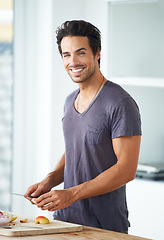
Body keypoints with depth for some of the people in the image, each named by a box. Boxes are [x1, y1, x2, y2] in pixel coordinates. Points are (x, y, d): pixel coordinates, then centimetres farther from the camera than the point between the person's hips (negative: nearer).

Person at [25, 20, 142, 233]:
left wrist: (72, 194, -24)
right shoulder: (70, 101, 10)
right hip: (64, 217, 7)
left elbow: (127, 169, -20)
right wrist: (50, 180, 1)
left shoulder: (120, 104, -16)